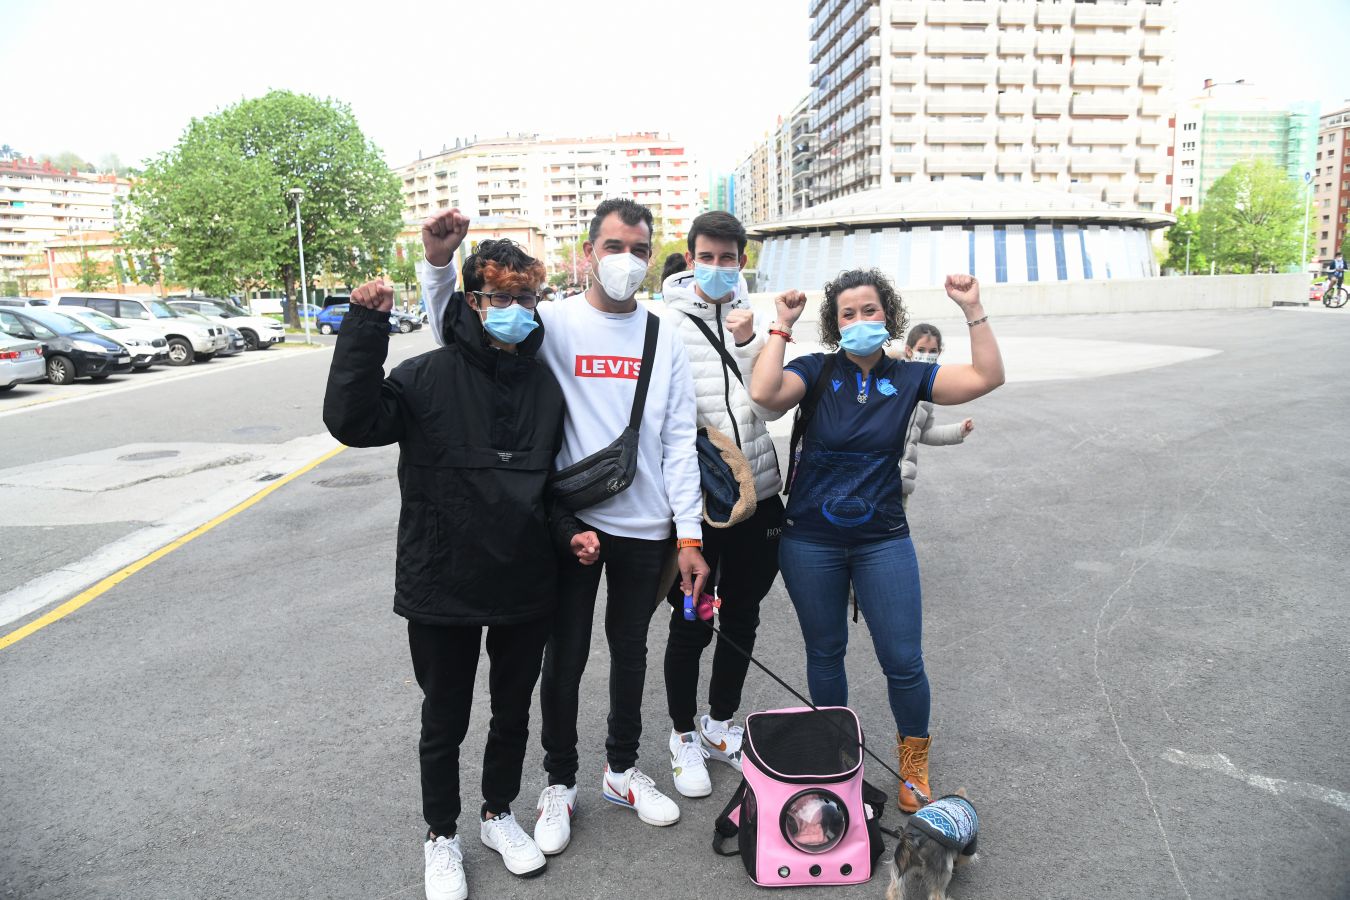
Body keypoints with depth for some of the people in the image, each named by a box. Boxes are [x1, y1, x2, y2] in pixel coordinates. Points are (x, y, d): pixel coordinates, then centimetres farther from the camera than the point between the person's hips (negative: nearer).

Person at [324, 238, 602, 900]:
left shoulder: (545, 386, 3)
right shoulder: (429, 377, -11)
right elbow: (352, 421, -26)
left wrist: (567, 532, -3)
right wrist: (366, 329, -32)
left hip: (526, 591, 4)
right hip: (442, 592, -3)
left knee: (513, 714, 20)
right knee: (445, 721, 15)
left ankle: (498, 814, 45)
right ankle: (442, 836, 38)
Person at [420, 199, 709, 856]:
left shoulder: (664, 340, 4)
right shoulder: (553, 323, -4)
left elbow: (678, 443, 3)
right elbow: (459, 331, -5)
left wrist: (689, 536, 0)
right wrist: (438, 263, -24)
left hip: (646, 529, 3)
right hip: (572, 522, -2)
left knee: (630, 652, 17)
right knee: (564, 656, 9)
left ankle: (621, 770, 39)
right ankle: (560, 784, 31)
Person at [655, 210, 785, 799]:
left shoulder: (754, 319, 4)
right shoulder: (665, 322, -7)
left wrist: (749, 342, -17)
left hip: (756, 495, 4)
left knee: (741, 617, 16)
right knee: (691, 623, 7)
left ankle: (721, 725, 36)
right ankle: (684, 736, 28)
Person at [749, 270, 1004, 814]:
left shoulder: (908, 377, 1)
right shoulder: (816, 372, -5)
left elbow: (987, 378, -7)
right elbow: (763, 393, -24)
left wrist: (973, 310, -13)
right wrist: (781, 327, -17)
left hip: (883, 541, 1)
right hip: (811, 543, -1)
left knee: (904, 661, 2)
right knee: (825, 653, 15)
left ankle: (914, 760, 28)